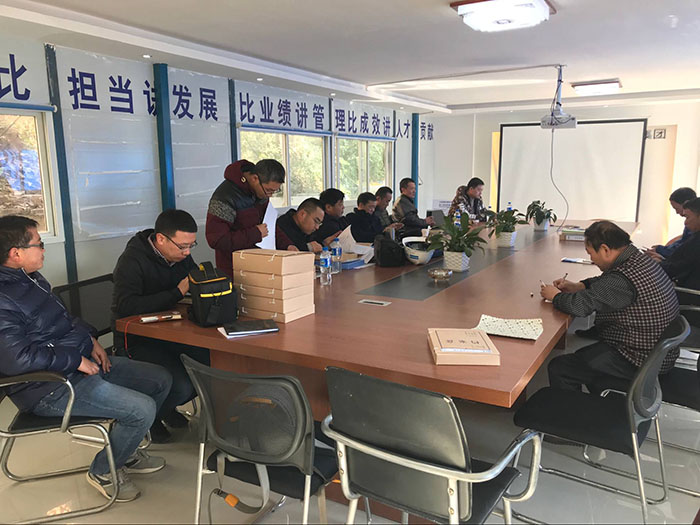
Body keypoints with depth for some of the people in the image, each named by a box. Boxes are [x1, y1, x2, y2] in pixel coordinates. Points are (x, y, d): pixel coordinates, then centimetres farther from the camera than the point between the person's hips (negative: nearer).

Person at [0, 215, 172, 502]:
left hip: (83, 362, 10)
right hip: (51, 387, -10)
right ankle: (103, 471, 8)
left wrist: (90, 340, 7)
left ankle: (125, 451, 25)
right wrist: (77, 361, -21)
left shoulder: (31, 277, 10)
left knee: (161, 380, 7)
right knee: (142, 409, -20)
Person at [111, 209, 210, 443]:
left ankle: (167, 407, 13)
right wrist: (177, 292, -30)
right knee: (181, 386, -27)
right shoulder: (132, 261, -17)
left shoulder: (181, 256, 4)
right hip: (137, 340, -7)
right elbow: (127, 308, -31)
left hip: (171, 333, 7)